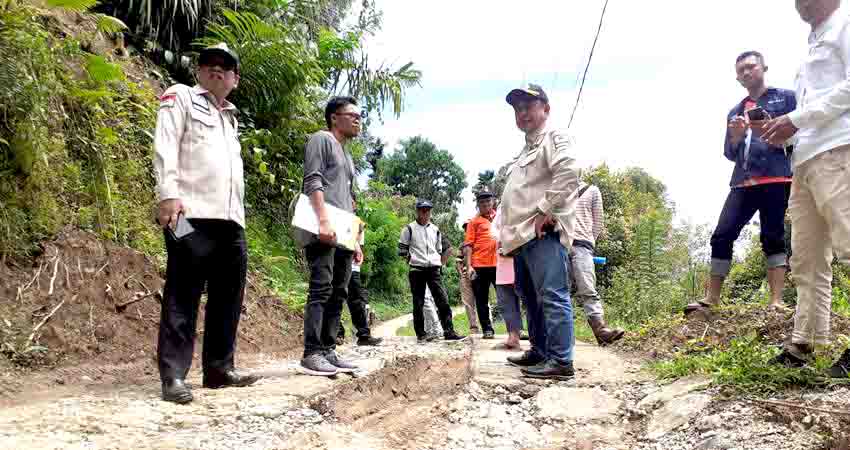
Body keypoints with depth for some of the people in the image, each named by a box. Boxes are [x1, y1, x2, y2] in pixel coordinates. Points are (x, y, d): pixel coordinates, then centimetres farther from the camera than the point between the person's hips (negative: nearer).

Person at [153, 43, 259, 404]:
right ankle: (174, 377, -4)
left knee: (228, 299, 8)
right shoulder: (180, 97, 9)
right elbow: (165, 147, -5)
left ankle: (219, 369, 16)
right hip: (192, 215, -7)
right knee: (183, 297, -7)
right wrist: (168, 194, -18)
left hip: (230, 219, 7)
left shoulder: (230, 117, 29)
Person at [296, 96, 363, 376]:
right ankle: (312, 353, -11)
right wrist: (324, 221, -23)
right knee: (321, 290, -13)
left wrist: (355, 241, 21)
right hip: (323, 231, -9)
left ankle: (328, 351, 7)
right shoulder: (321, 140, 3)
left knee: (338, 293, 4)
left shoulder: (347, 156, 29)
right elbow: (313, 182, -10)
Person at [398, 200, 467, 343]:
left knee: (442, 299, -5)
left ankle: (448, 331, -4)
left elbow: (446, 248, 21)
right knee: (418, 302, 2)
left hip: (434, 270, 3)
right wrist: (411, 261, -2)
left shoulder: (435, 229, 14)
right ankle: (421, 333, 8)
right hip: (417, 270, -3)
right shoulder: (409, 229, 2)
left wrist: (441, 263, 11)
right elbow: (402, 250, 2)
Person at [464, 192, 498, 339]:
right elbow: (468, 245, -1)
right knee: (482, 301, 3)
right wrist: (468, 266, -10)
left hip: (498, 264, 2)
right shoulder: (474, 221, 5)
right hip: (479, 266, -2)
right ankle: (487, 330, 12)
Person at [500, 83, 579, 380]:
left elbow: (567, 177, -18)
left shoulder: (554, 138, -1)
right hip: (523, 235, 10)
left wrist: (544, 213, -19)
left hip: (543, 233, -10)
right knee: (532, 298, 15)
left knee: (552, 296, -12)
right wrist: (508, 233, 19)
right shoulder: (526, 150, 28)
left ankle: (561, 361, -10)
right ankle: (539, 352, 25)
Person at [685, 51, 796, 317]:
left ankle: (777, 303, -11)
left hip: (776, 179, -4)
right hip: (743, 183, 4)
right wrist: (737, 136, -3)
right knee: (722, 235, -7)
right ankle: (711, 300, -5)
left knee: (773, 237, -10)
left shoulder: (784, 97, 12)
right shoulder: (735, 112, 24)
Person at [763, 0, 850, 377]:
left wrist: (797, 120, -9)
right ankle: (803, 344, 5)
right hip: (807, 159, 9)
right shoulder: (814, 45, 31)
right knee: (807, 260, 4)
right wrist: (787, 131, 11)